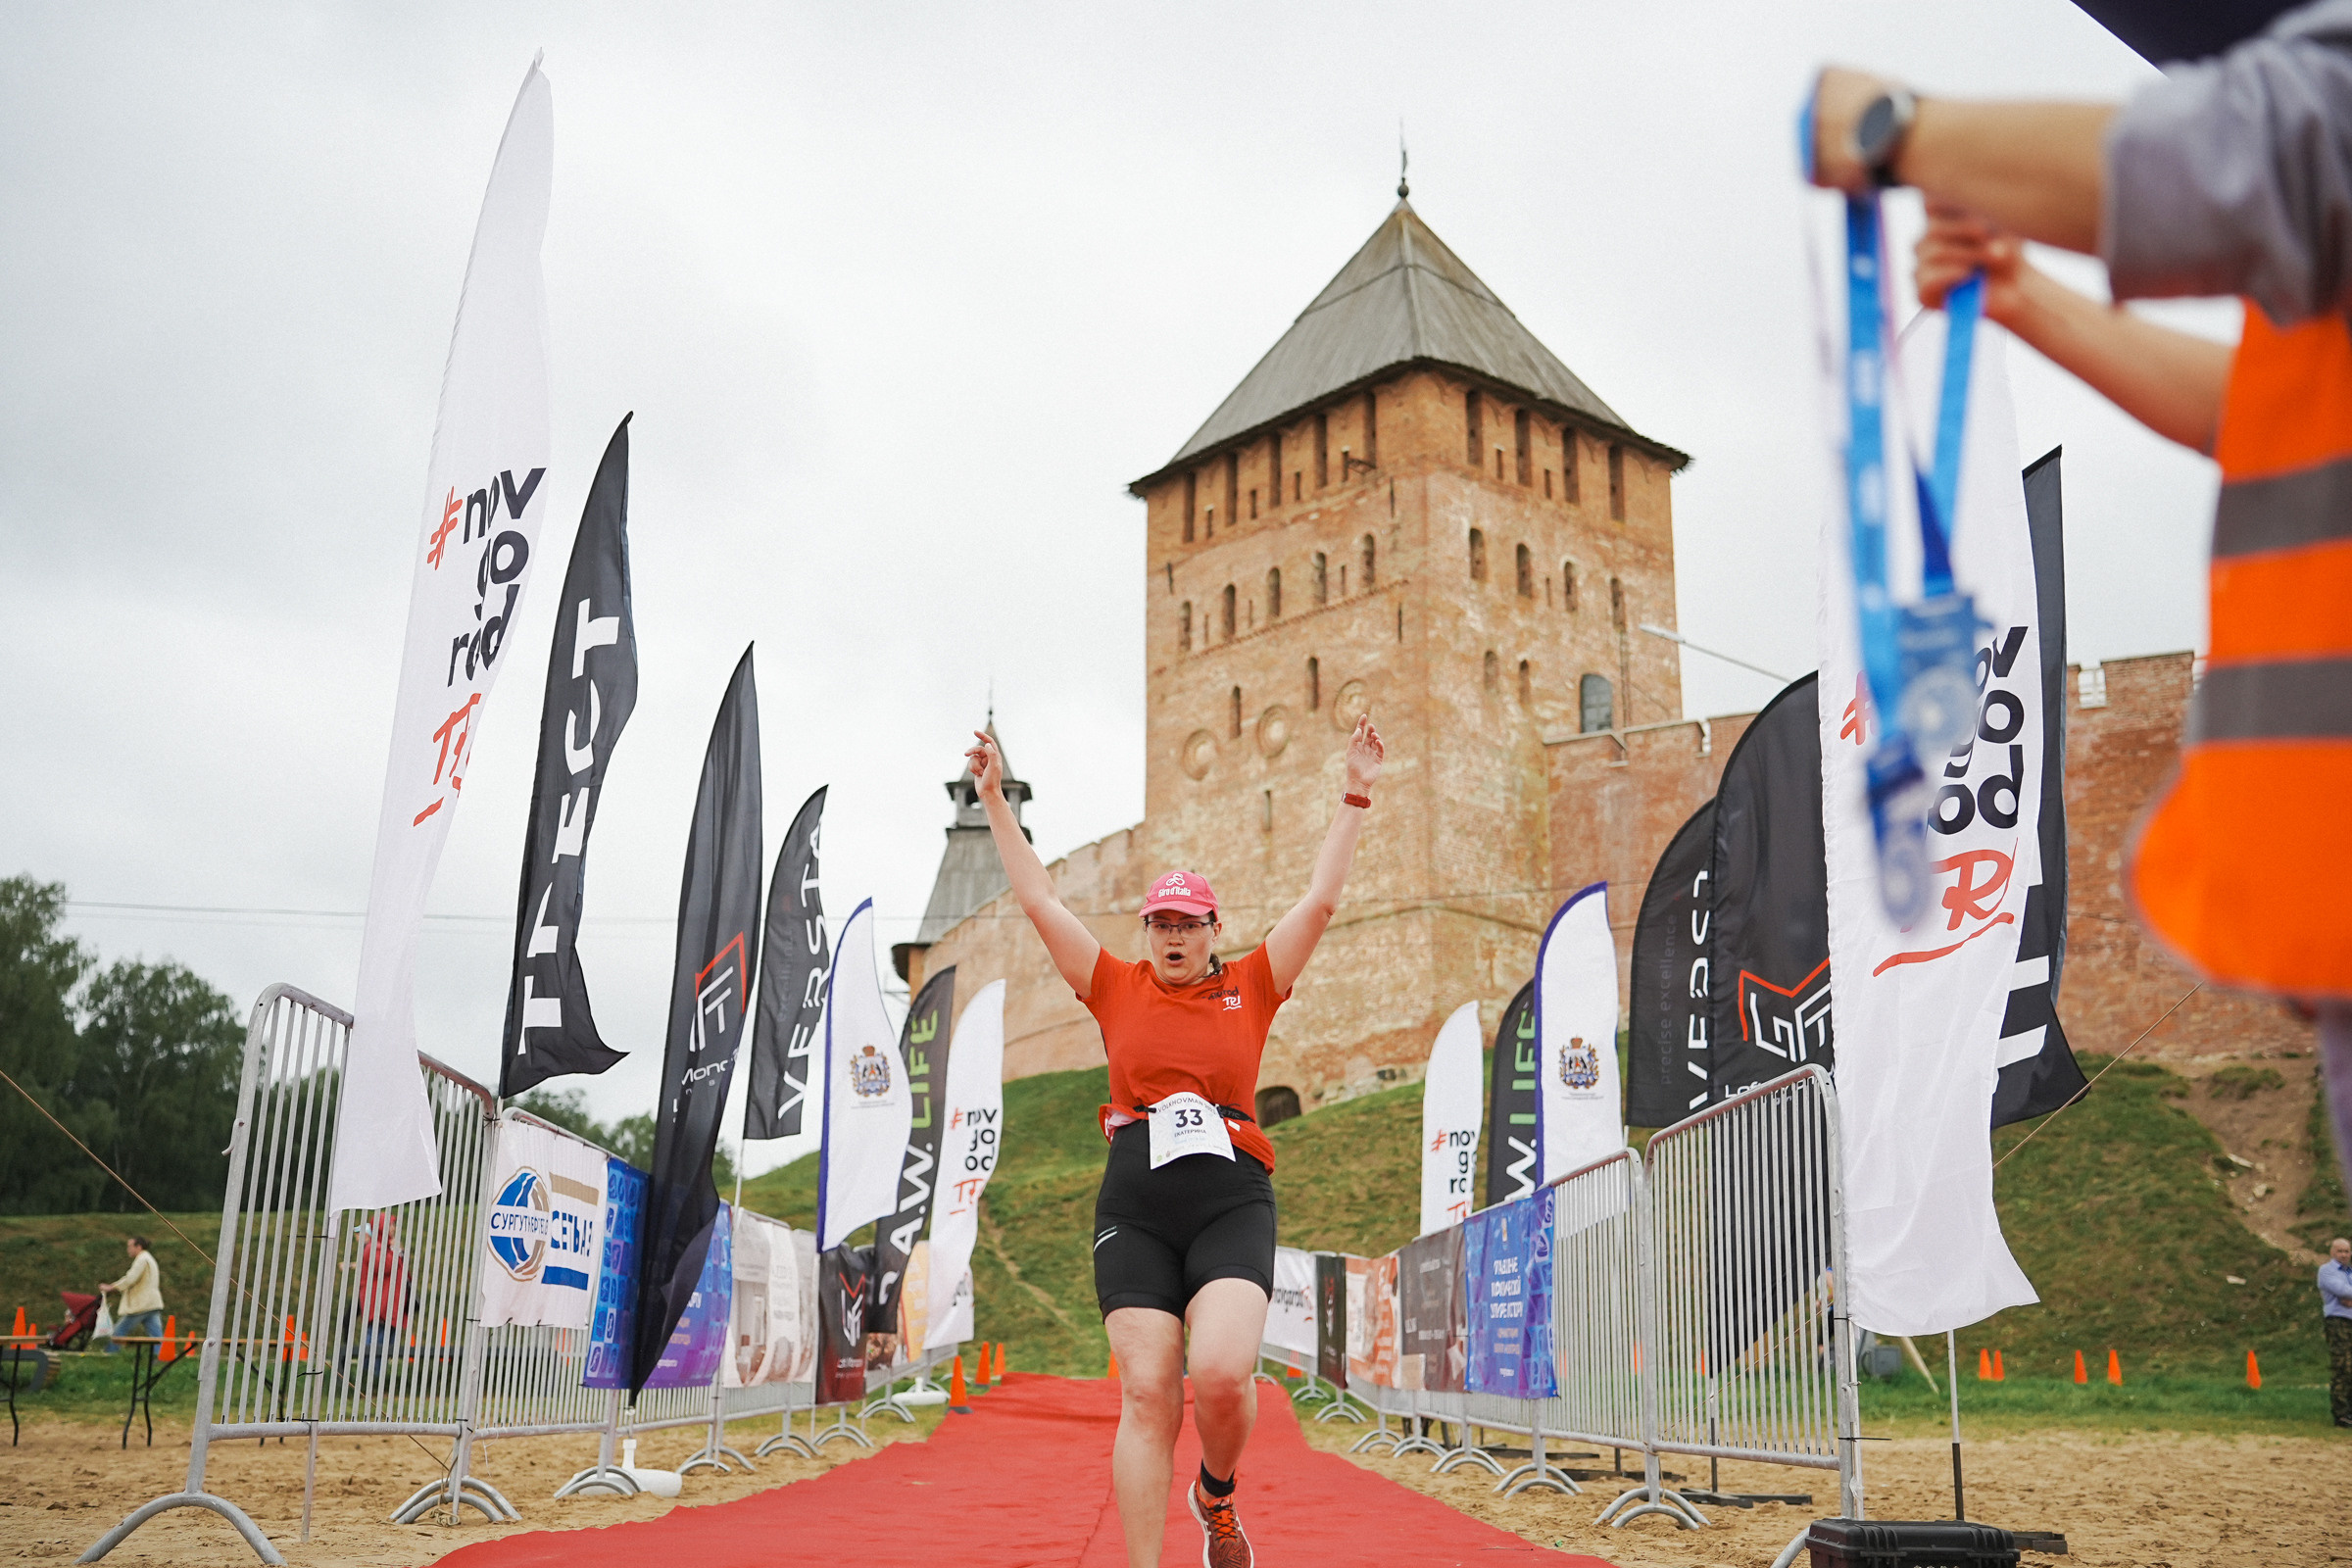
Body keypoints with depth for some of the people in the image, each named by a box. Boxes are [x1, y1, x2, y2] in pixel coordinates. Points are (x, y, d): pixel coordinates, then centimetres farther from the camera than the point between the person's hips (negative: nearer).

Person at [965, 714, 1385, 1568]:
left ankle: (1217, 1494, 13)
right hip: (1135, 1209, 1)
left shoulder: (1251, 986, 11)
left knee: (1223, 1374, -19)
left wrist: (1355, 797, 9)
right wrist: (996, 803, 13)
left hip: (1232, 1202, -1)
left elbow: (1321, 899, 10)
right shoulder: (1117, 989, 12)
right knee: (1146, 1395, -6)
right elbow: (1039, 900, 13)